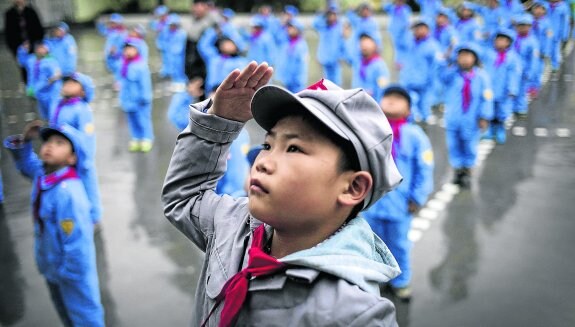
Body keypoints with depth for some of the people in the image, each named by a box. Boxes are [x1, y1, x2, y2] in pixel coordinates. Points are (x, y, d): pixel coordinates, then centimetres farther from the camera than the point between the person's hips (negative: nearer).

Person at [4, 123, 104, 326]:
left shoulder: (67, 192, -33)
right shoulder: (42, 173, -7)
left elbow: (77, 241, -31)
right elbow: (25, 163, 16)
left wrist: (69, 273, -21)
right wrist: (24, 142, -4)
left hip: (73, 271, -8)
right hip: (52, 267, 9)